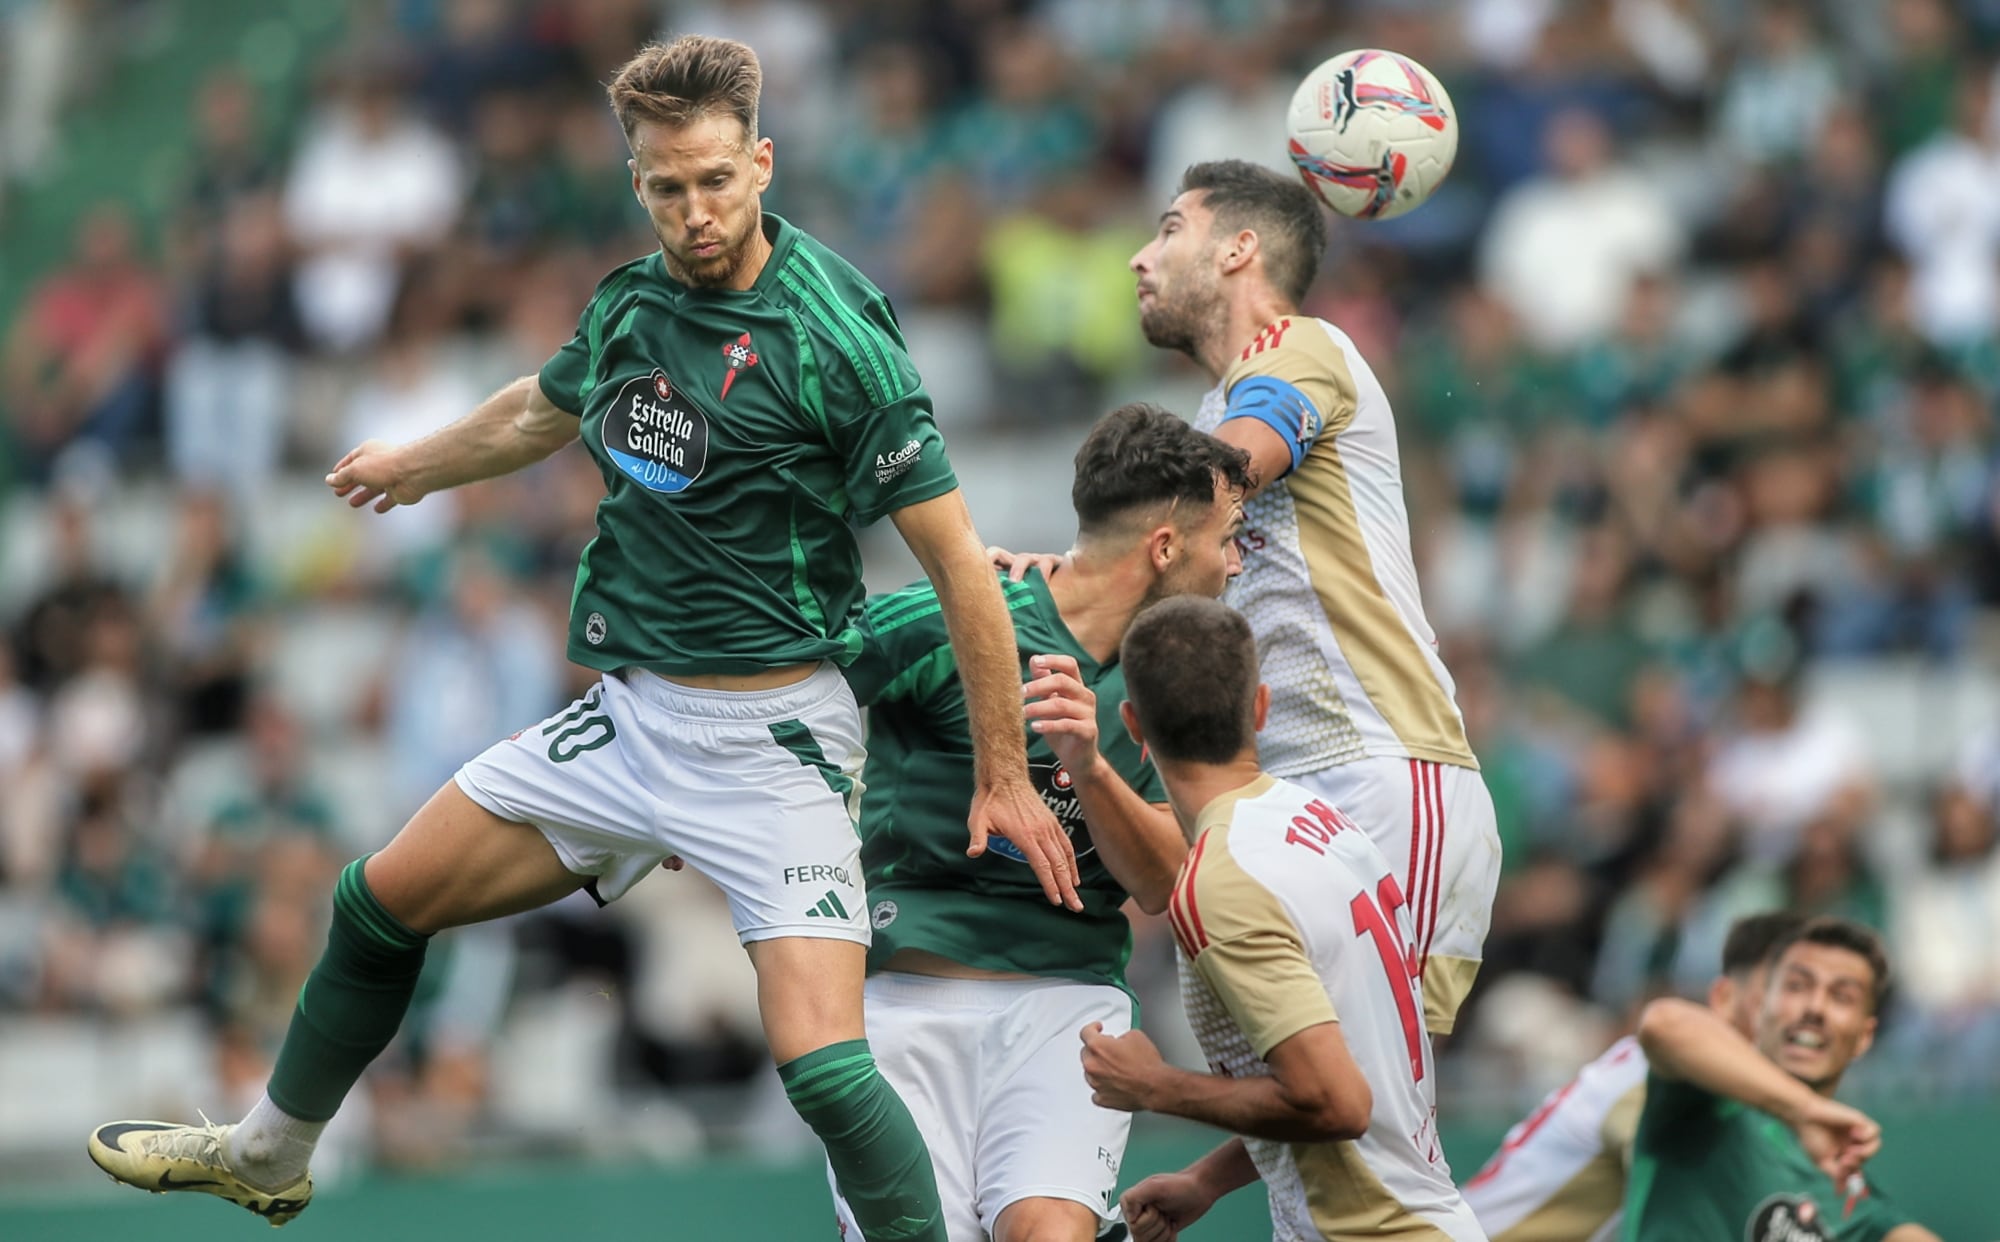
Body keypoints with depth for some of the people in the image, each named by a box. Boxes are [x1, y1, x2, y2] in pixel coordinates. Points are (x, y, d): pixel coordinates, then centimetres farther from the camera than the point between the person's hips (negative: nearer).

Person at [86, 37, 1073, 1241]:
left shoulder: (834, 331, -19)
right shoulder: (632, 303, 2)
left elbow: (959, 561, -17)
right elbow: (539, 412, 27)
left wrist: (1004, 778, -17)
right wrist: (414, 464, 45)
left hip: (771, 736, -7)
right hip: (631, 716, 7)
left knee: (822, 1062, -22)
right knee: (383, 901, 16)